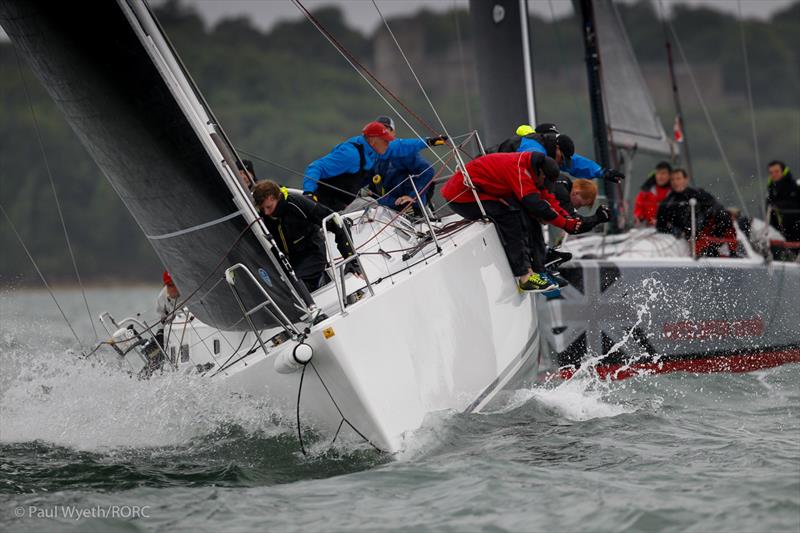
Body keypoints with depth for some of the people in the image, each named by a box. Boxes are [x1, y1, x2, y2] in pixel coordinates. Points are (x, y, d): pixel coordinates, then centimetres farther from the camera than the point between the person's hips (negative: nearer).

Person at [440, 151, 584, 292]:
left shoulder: (526, 165, 6)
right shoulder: (518, 169, -24)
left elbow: (545, 196, 10)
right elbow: (536, 205, -28)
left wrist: (566, 217, -2)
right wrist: (565, 224, -21)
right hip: (460, 196, -10)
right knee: (510, 214, -23)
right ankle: (524, 276, -23)